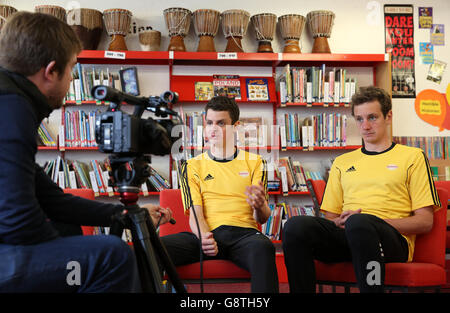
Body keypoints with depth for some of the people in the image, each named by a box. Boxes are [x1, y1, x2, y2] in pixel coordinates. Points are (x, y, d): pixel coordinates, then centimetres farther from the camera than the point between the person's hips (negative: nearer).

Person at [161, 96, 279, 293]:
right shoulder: (193, 166, 19)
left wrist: (260, 206, -17)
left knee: (262, 247, -38)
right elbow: (195, 212, 6)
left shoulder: (254, 162, 17)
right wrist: (204, 237, -18)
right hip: (206, 234, 1)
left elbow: (262, 219, 10)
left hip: (243, 232, 0)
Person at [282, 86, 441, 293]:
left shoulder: (412, 157, 14)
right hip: (345, 233, 4)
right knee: (295, 226, -28)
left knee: (359, 222, -39)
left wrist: (376, 222, -9)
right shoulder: (342, 162, 26)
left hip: (393, 239, -3)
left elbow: (425, 222, 6)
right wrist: (340, 221, -2)